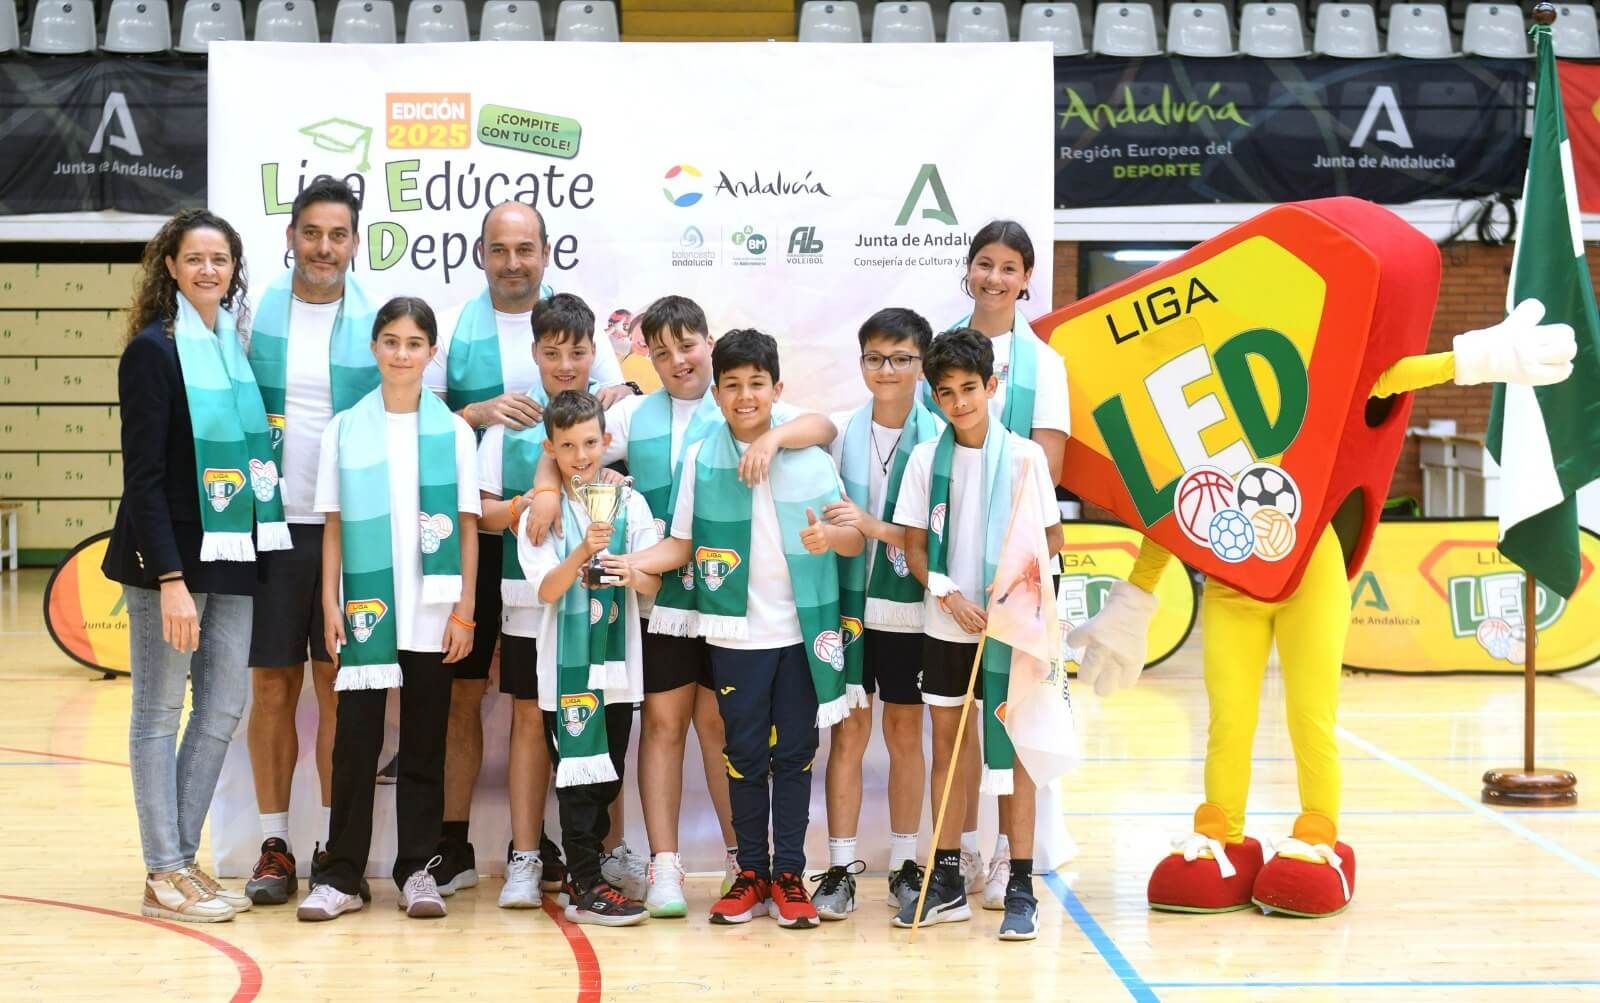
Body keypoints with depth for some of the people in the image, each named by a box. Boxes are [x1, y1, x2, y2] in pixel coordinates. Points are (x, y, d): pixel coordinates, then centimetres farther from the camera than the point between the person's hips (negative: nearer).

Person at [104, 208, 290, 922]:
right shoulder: (153, 351, -10)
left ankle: (185, 858, 20)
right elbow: (144, 475, -14)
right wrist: (170, 578, -20)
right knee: (160, 712, 2)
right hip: (168, 555, -7)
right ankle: (164, 876, 9)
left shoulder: (233, 345, 11)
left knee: (223, 709, 9)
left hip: (232, 553, 7)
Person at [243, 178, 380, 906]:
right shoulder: (255, 316, 3)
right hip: (273, 526, 1)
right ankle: (274, 845, 14)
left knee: (338, 688, 5)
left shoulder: (376, 325, 2)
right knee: (272, 687, 4)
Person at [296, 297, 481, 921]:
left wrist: (464, 610, -2)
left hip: (432, 614, 0)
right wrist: (331, 604, -2)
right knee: (355, 739, -1)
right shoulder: (345, 429, 5)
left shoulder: (453, 431, 3)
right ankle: (340, 874, 5)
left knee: (423, 743, 6)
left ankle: (416, 870, 14)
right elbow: (334, 523, 5)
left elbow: (468, 524, 3)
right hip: (365, 609, 0)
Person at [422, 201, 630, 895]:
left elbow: (621, 407, 10)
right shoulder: (453, 326, 4)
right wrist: (478, 413, -17)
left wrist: (616, 402, -13)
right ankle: (452, 844, 10)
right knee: (462, 688, 2)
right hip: (473, 535, -1)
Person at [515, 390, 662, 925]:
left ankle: (583, 872, 23)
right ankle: (586, 887, 1)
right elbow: (546, 589, -11)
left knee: (608, 779, 10)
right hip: (566, 664, -3)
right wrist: (584, 551, -28)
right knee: (580, 775, -3)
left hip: (617, 661, 3)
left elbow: (655, 583, 1)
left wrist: (632, 575, -22)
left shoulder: (629, 502, 4)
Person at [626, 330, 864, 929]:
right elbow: (681, 546, 4)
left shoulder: (810, 458, 2)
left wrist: (830, 537, -20)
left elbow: (855, 540, 2)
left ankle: (789, 876, 12)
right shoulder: (700, 460, 3)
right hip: (736, 633, 0)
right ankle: (752, 873, 15)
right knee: (746, 754, 4)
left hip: (803, 631, 0)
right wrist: (628, 564, -13)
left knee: (795, 753, 5)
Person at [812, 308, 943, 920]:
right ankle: (840, 869, 8)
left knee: (904, 733, 9)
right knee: (847, 732, 3)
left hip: (907, 608, -2)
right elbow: (825, 515, 8)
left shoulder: (937, 438, -7)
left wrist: (875, 526, -22)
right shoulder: (842, 431, 2)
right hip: (848, 602, 2)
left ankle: (904, 865, 19)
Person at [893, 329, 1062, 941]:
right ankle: (946, 882, 17)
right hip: (946, 626, 3)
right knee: (947, 744, 9)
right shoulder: (926, 460, 1)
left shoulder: (1024, 456, -5)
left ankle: (1021, 889, 5)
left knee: (1011, 749, 1)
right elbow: (914, 546, 3)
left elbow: (1052, 538, -1)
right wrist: (948, 593, -11)